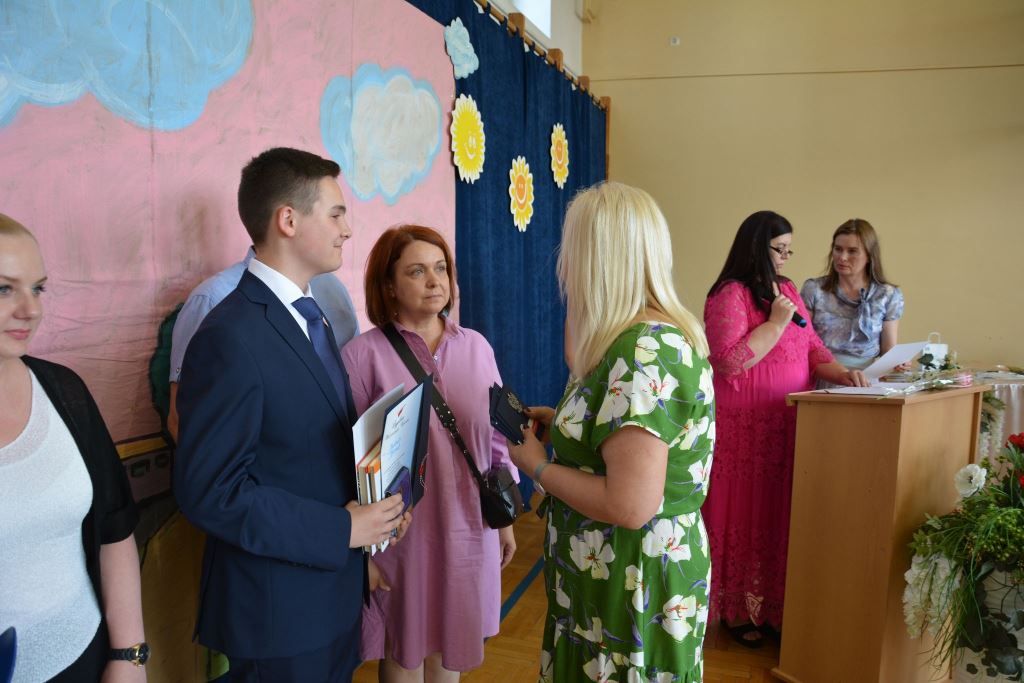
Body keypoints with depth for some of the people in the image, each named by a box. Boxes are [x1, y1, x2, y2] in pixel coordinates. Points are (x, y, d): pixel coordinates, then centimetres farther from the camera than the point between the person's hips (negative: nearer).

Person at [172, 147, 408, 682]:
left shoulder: (308, 316, 7)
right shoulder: (231, 338, -23)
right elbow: (209, 490, -24)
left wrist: (373, 506, -3)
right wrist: (340, 530, -21)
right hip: (279, 608, -8)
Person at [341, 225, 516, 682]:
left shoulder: (476, 346, 0)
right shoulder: (363, 355, -14)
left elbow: (498, 437, 6)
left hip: (468, 528, 4)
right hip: (401, 533, -3)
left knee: (450, 644, 21)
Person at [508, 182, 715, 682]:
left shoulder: (641, 352, -26)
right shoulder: (664, 333, 5)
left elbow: (631, 506, -30)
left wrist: (538, 467, -16)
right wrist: (565, 422, 10)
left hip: (632, 588, -9)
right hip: (630, 573, 9)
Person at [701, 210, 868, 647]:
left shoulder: (787, 289, 14)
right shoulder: (730, 295, -11)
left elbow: (811, 346, 16)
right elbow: (729, 360, -20)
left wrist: (840, 373, -2)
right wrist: (776, 323, -16)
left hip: (786, 427, 7)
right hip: (744, 429, -7)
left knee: (778, 514, 13)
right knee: (746, 516, 3)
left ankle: (772, 605, 27)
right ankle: (737, 611, 18)